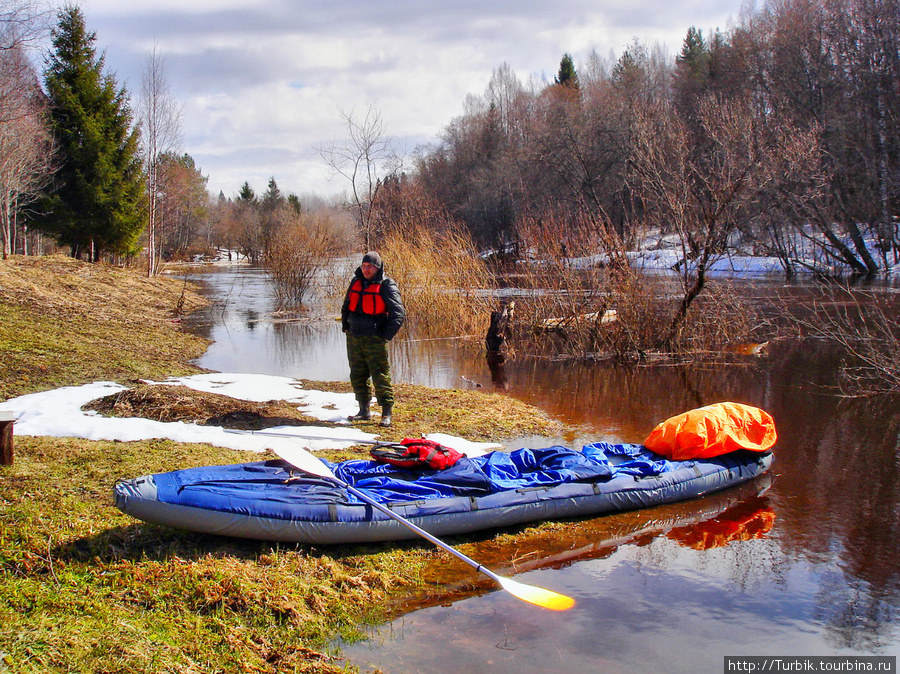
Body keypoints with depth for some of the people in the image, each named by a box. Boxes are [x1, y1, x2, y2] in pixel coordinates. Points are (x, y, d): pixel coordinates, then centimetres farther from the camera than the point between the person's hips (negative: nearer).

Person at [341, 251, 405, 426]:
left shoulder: (387, 286, -6)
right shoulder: (356, 282, 12)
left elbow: (399, 314, -8)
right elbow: (346, 306, 26)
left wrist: (386, 336, -10)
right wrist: (345, 326, 17)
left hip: (374, 340, -6)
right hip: (353, 338, 6)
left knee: (380, 376, -7)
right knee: (357, 376, 11)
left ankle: (387, 414, -1)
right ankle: (364, 411, 21)